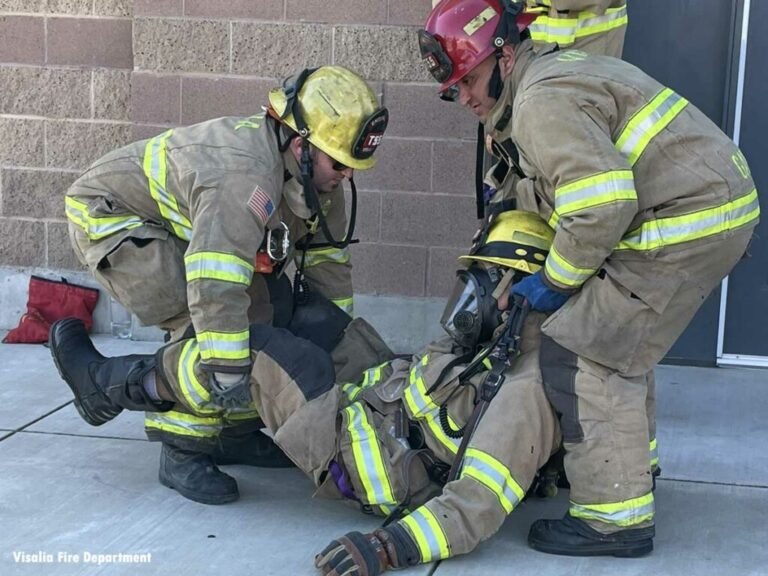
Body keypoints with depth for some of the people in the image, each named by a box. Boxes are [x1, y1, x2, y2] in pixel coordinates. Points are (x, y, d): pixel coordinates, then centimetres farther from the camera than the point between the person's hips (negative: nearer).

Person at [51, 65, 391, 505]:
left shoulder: (317, 175, -8)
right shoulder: (244, 177, -38)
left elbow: (328, 263, 2)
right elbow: (215, 291, -44)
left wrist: (337, 337, 3)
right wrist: (230, 378, -41)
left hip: (174, 226, 9)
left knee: (262, 311, 0)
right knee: (208, 321, -25)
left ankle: (237, 435, 11)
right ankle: (183, 452, -12)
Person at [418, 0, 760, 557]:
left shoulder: (544, 101, -16)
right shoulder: (558, 68, 17)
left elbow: (601, 206, -25)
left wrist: (555, 282, -13)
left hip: (690, 224, -11)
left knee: (581, 354, -8)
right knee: (620, 340, 24)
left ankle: (616, 516, -4)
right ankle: (631, 465, 36)